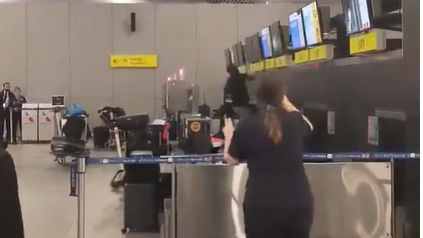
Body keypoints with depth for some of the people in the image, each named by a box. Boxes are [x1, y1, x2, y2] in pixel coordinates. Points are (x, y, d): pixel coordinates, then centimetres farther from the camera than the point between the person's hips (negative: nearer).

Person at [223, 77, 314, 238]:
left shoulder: (247, 126, -6)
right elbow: (309, 126, 27)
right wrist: (287, 104, 34)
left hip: (261, 205, -2)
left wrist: (229, 135, 27)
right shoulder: (295, 121, 1)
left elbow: (231, 159, 10)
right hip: (299, 202, 2)